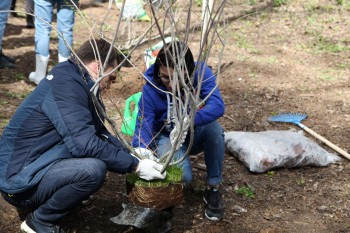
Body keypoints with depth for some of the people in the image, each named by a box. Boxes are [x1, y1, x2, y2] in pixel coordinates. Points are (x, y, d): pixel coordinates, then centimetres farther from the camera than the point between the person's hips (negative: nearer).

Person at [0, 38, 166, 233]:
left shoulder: (75, 82, 10)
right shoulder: (65, 85, -21)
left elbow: (98, 132, 17)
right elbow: (84, 144, -28)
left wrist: (131, 152, 5)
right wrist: (135, 165, -21)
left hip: (39, 165, 10)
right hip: (21, 181, -10)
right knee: (93, 169, -30)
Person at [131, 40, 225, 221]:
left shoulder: (200, 73, -22)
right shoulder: (151, 88, -23)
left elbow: (217, 105, -38)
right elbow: (143, 125, -28)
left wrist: (188, 122, -55)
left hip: (196, 135, 2)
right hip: (166, 138, -1)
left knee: (213, 128, -35)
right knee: (183, 176, -31)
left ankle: (213, 189, -16)